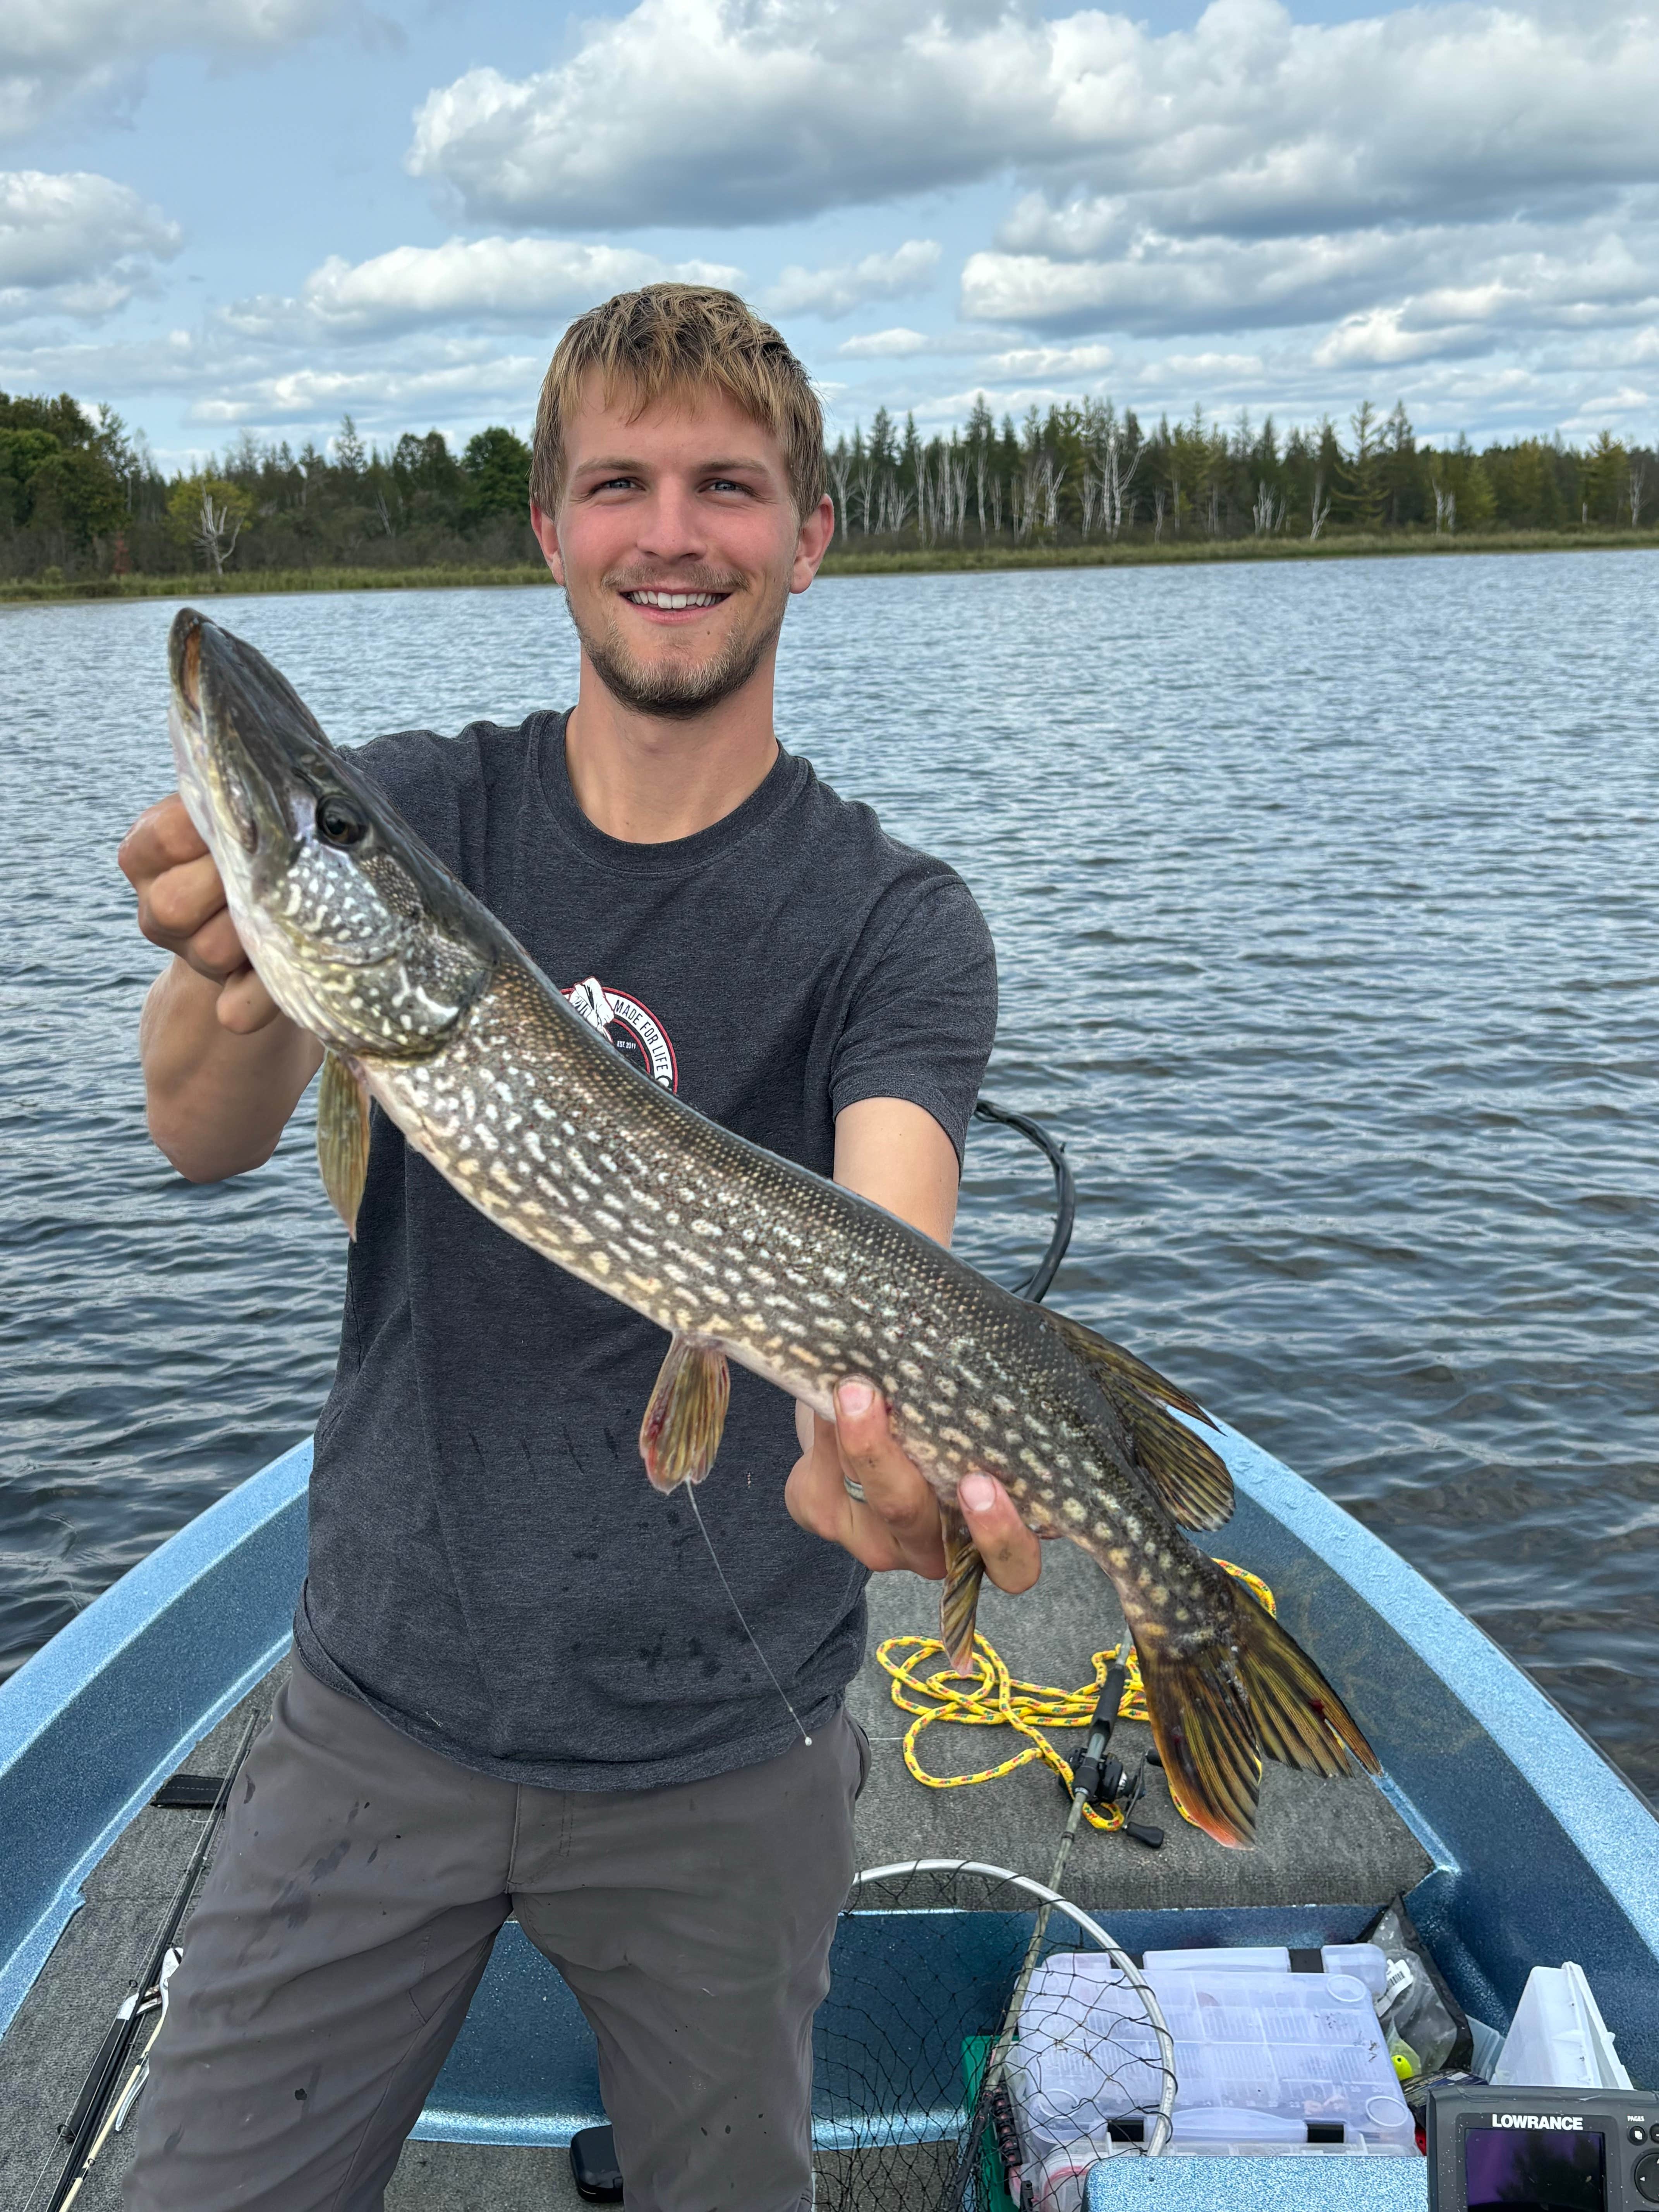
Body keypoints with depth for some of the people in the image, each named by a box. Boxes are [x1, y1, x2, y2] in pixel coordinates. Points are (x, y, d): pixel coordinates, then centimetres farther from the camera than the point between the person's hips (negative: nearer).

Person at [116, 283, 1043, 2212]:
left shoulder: (890, 921, -8)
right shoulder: (414, 813, -3)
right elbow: (203, 1133, -17)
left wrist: (897, 1430, -48)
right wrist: (232, 984, -41)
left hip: (725, 1746, -1)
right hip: (382, 1697, 2)